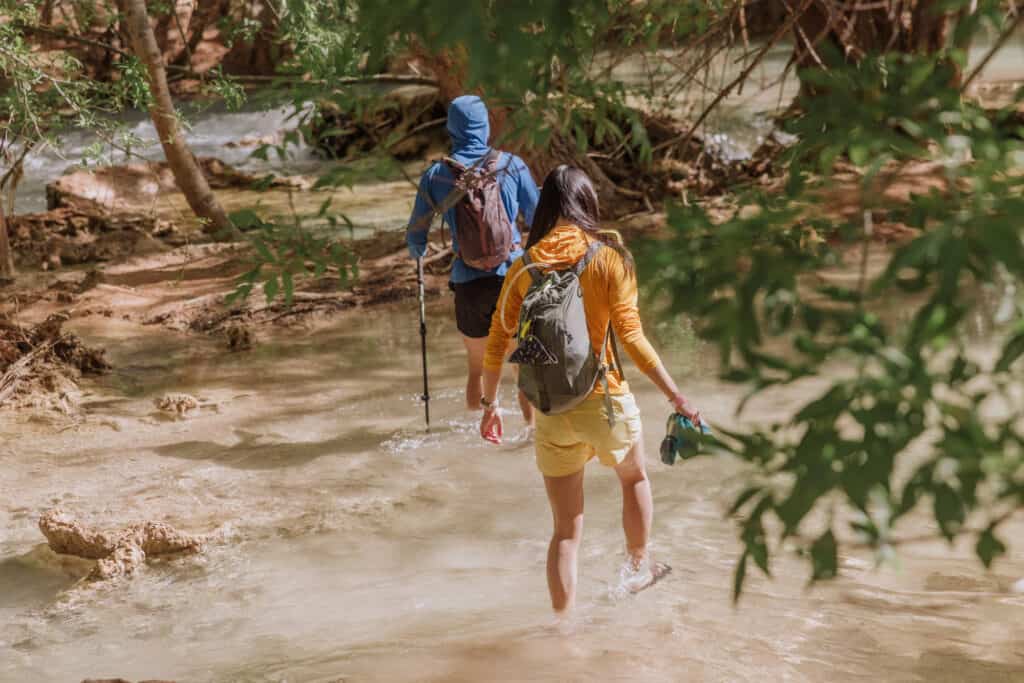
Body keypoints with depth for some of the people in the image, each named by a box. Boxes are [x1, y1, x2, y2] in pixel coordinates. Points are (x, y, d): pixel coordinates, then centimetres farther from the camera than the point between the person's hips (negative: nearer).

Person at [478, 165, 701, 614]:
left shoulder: (525, 267, -2)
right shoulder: (609, 257, -9)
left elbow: (496, 344, 0)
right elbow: (631, 337, -15)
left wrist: (490, 403, 12)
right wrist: (675, 395, -10)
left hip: (550, 410, 2)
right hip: (605, 402, -1)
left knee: (566, 530, 12)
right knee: (634, 478, 31)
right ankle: (639, 566, 49)